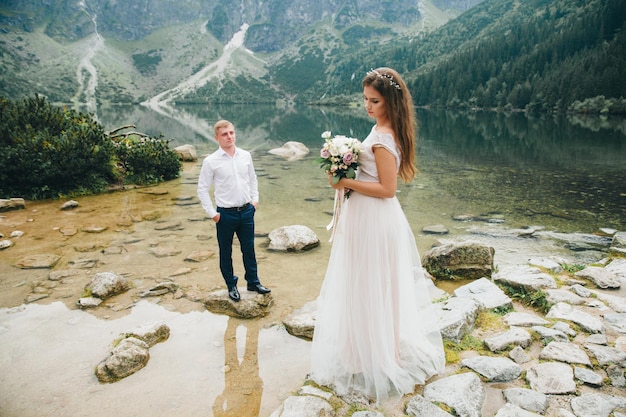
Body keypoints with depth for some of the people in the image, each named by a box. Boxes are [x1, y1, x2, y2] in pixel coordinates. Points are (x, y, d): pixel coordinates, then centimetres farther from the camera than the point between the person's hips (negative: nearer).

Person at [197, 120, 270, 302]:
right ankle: (231, 286, 30)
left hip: (247, 211, 3)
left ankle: (253, 282, 33)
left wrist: (255, 199, 8)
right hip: (226, 214, -3)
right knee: (226, 252, 12)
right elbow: (202, 189, -6)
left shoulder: (245, 156, 1)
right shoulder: (211, 161, -10)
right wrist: (212, 213, -7)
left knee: (249, 249, 16)